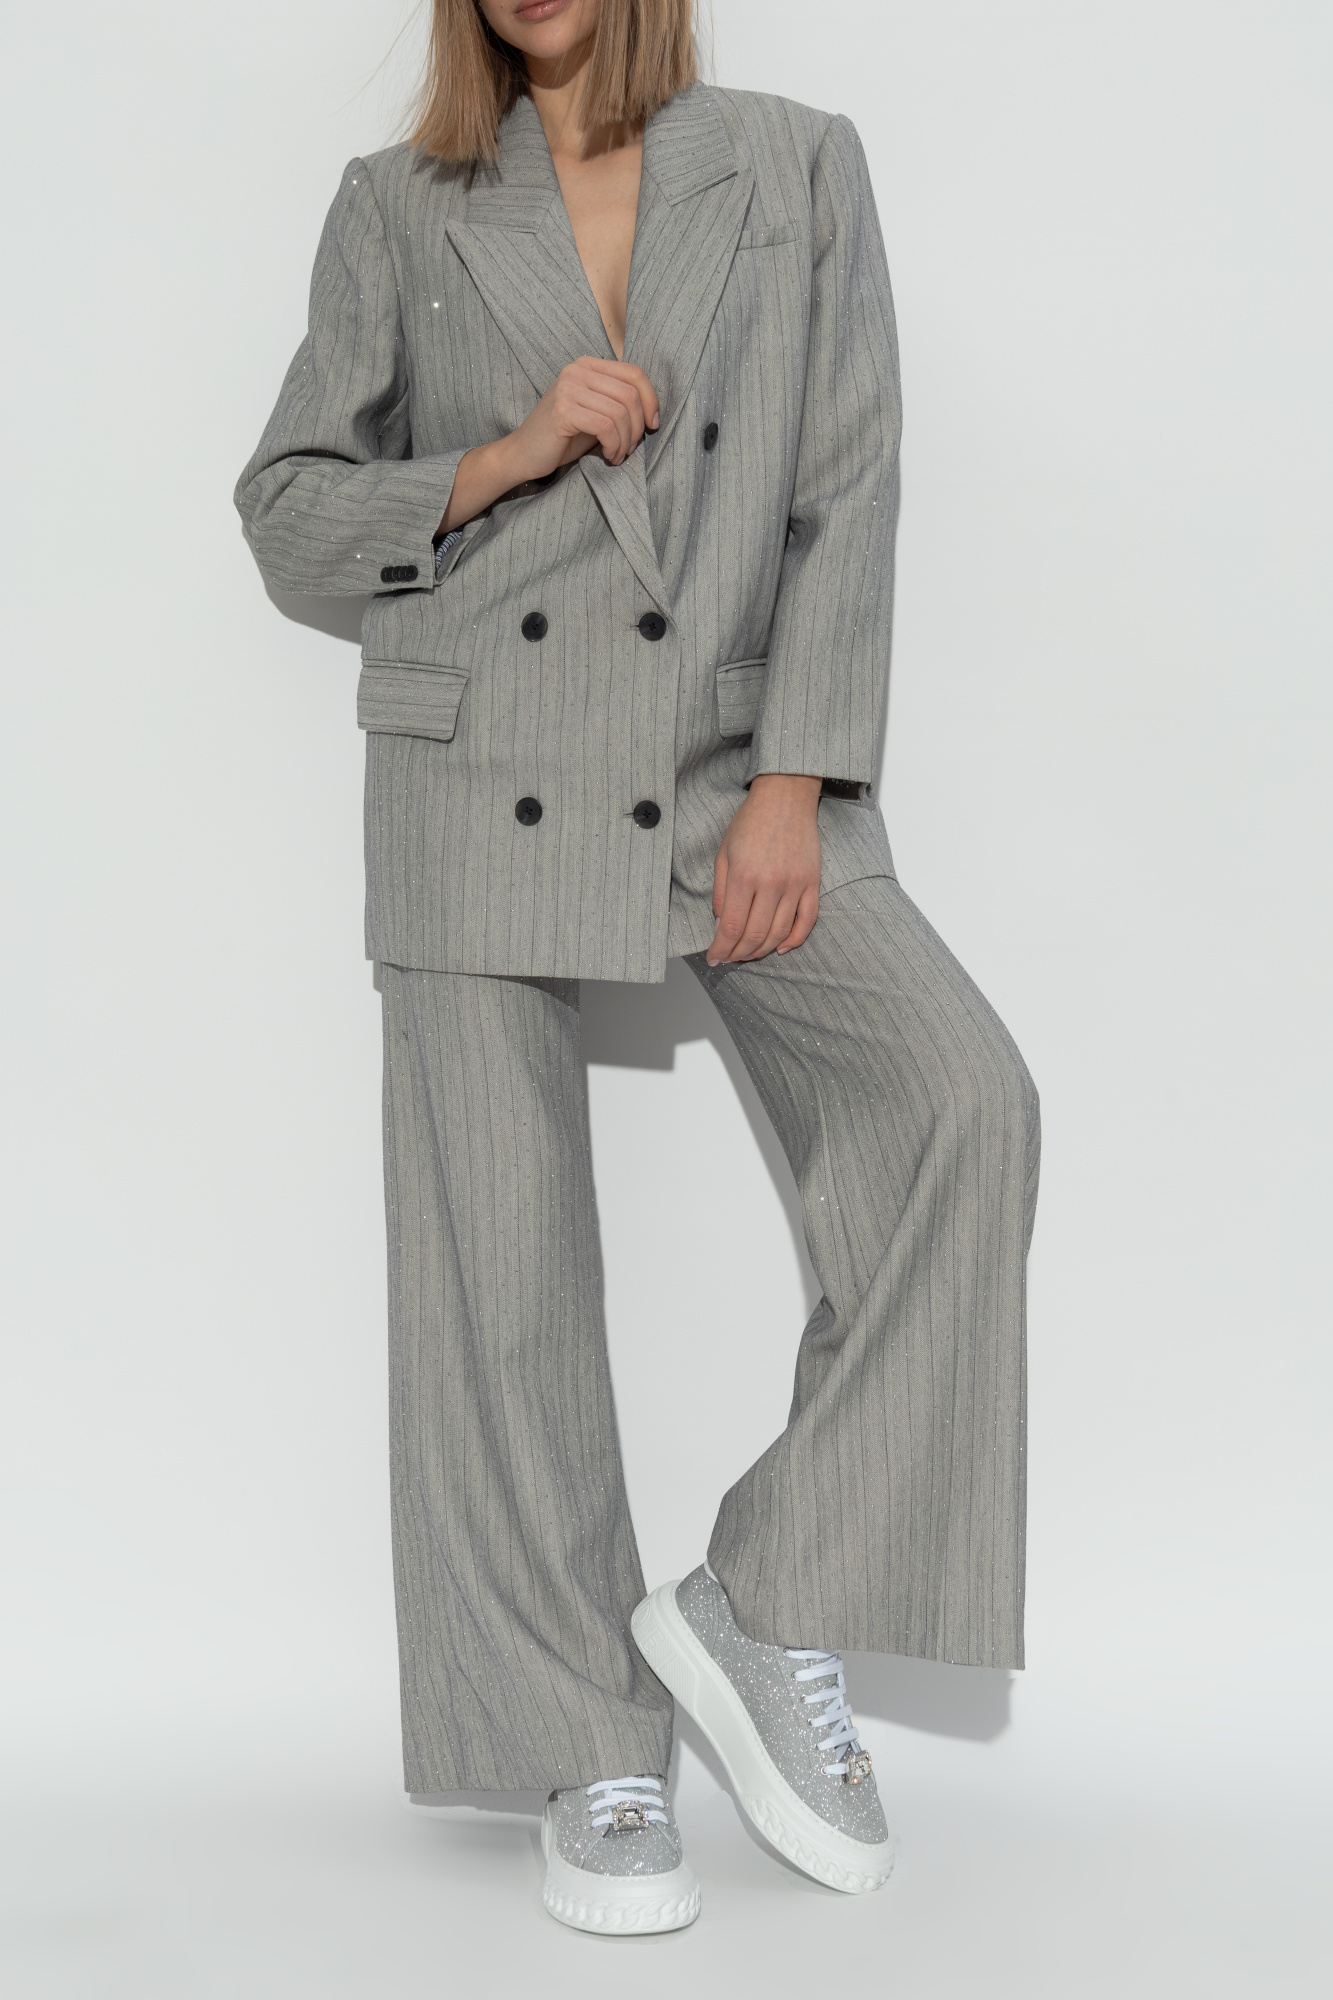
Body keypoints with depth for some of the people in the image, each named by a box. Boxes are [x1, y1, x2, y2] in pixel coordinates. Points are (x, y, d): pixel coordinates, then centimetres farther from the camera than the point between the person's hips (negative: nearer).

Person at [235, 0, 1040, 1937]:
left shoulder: (798, 167, 8)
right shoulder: (397, 208, 9)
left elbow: (850, 492, 2)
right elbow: (287, 509, 10)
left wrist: (795, 784, -7)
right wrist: (498, 460, -7)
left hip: (729, 767, 0)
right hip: (481, 780, 0)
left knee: (961, 1099, -22)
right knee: (498, 1267, -3)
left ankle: (762, 1601, -7)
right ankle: (596, 1754, 12)